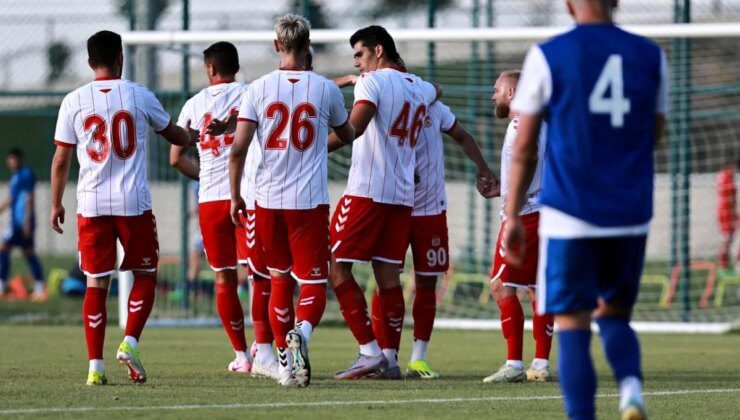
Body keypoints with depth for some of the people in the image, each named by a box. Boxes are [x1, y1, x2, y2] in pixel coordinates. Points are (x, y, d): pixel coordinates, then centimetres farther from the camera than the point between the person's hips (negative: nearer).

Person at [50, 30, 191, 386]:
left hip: (91, 205, 1)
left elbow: (61, 160, 2)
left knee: (96, 284, 5)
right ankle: (130, 343, -5)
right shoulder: (140, 96, 1)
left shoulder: (74, 102, 1)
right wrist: (192, 136, 41)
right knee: (145, 276, 14)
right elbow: (174, 136, 18)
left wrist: (56, 204, 14)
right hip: (134, 203, -1)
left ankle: (95, 366, 1)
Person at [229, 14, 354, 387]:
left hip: (268, 200, 2)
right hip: (310, 201, -2)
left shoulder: (258, 89, -2)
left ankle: (284, 357, 18)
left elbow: (238, 149, -6)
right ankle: (301, 332, -30)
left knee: (280, 280, 18)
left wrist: (235, 196, 6)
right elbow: (348, 135, 19)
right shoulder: (326, 89, 0)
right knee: (314, 284, 0)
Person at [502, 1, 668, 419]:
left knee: (573, 328, 1)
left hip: (570, 216, -3)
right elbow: (653, 137, 14)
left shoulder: (548, 56, -2)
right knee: (615, 316, 17)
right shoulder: (650, 56, 6)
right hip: (631, 218, 3)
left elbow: (523, 149, 0)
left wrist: (513, 216, 8)